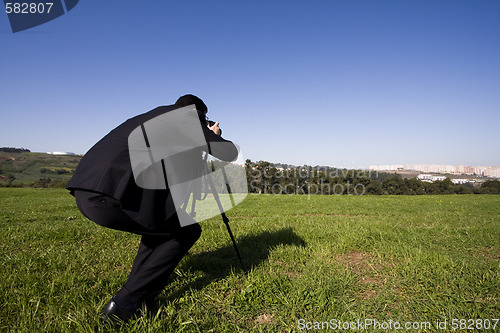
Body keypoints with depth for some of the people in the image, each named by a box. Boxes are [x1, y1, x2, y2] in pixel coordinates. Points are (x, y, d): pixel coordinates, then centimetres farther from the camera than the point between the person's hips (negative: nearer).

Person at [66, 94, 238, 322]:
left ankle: (139, 288, 28)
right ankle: (124, 304, 7)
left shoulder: (150, 116, 30)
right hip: (111, 194, -9)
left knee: (160, 221, 28)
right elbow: (230, 153, 6)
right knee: (188, 231, 6)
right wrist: (215, 136, 28)